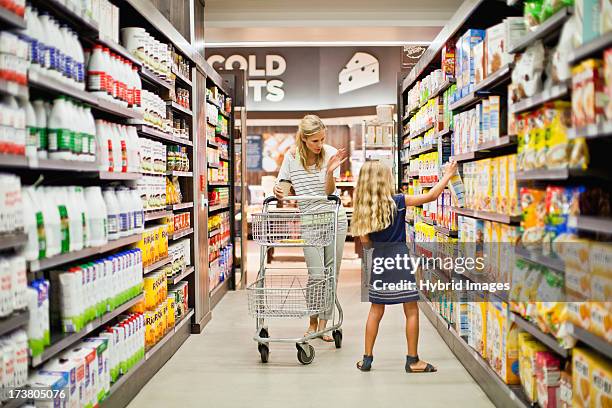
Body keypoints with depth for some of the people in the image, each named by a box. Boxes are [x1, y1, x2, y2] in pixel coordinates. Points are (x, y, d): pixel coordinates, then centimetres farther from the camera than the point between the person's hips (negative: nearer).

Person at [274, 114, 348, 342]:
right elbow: (282, 187, 5)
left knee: (331, 273, 5)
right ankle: (313, 322, 12)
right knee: (316, 274, -7)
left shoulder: (331, 154, -7)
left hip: (335, 220, 1)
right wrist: (277, 191, -18)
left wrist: (330, 171, -29)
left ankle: (323, 323, 18)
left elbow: (329, 191, -11)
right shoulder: (292, 158, -4)